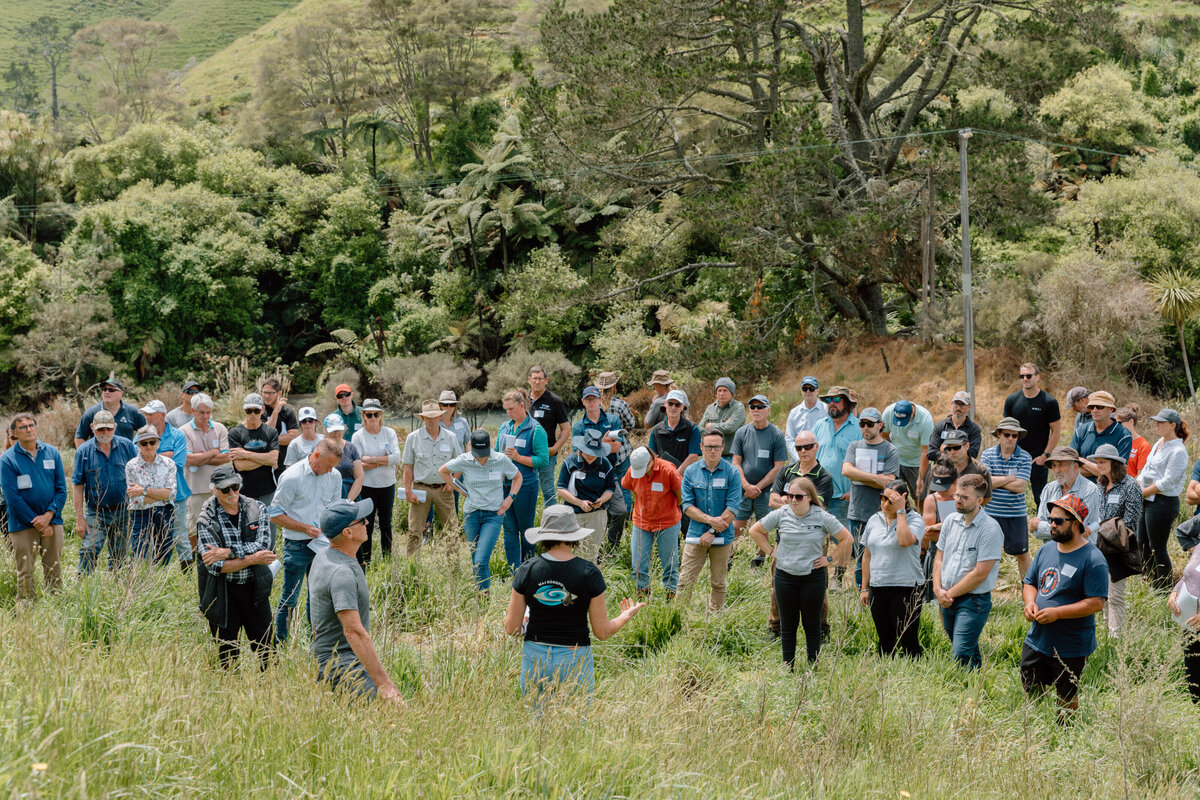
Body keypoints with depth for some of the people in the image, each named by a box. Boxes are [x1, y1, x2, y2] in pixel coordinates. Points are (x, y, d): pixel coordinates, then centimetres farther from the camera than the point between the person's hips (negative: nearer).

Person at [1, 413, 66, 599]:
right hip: (22, 525, -3)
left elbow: (61, 489, 5)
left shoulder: (52, 453, 7)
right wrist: (36, 521, -11)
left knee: (54, 570, 6)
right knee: (25, 573, -1)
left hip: (52, 521, 3)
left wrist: (49, 515, -10)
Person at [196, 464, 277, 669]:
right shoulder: (207, 521, -8)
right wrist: (252, 559, -20)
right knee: (227, 654, 5)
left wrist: (227, 552, -22)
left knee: (265, 648, 6)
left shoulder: (257, 509, 0)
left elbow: (264, 545, -14)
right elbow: (215, 566, -17)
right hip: (222, 593, -2)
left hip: (254, 589, 2)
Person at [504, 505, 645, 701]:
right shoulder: (589, 573, -7)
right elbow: (602, 632, -1)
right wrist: (625, 616, 17)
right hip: (575, 660, -2)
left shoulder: (526, 570, -3)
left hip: (534, 659, 2)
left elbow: (511, 629, 2)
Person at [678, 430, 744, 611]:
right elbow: (687, 506, -2)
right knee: (685, 581, -4)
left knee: (718, 583, 8)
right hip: (696, 535, 1)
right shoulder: (691, 471, 2)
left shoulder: (732, 473, -3)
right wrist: (710, 520, -16)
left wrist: (712, 532, -13)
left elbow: (733, 508, -8)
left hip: (722, 537, -1)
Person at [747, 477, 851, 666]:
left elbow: (846, 538, 1)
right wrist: (771, 551, 4)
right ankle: (787, 666, 17)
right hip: (785, 577, 2)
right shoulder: (781, 515, -2)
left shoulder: (822, 517, -6)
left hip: (813, 577, -2)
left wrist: (830, 559, -2)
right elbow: (755, 531, 10)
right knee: (788, 624, 9)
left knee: (812, 624, 5)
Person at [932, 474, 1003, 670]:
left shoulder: (990, 529, -14)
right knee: (970, 653, 16)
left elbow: (980, 573, -17)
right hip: (947, 601, 7)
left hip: (974, 600, -6)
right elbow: (939, 558, 13)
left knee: (961, 656, -13)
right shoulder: (951, 521, 7)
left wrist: (951, 593, -11)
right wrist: (938, 590, -2)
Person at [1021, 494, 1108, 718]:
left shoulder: (1092, 559, -15)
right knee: (1031, 693, 13)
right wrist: (1030, 603, -5)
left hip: (1070, 649, -7)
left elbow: (1096, 603, -20)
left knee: (1066, 699, 8)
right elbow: (1029, 582, 19)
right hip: (1036, 640, 7)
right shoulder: (1046, 551, 8)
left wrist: (1057, 612, -25)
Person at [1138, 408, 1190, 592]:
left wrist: (1141, 493, -15)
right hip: (1147, 500, 9)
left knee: (1158, 548, -3)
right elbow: (1146, 471, 18)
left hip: (1164, 502, -9)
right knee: (1142, 544, 13)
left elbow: (1166, 482, -19)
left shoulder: (1178, 451, -15)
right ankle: (1153, 584, 25)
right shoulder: (1158, 444, 13)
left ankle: (1163, 590, 8)